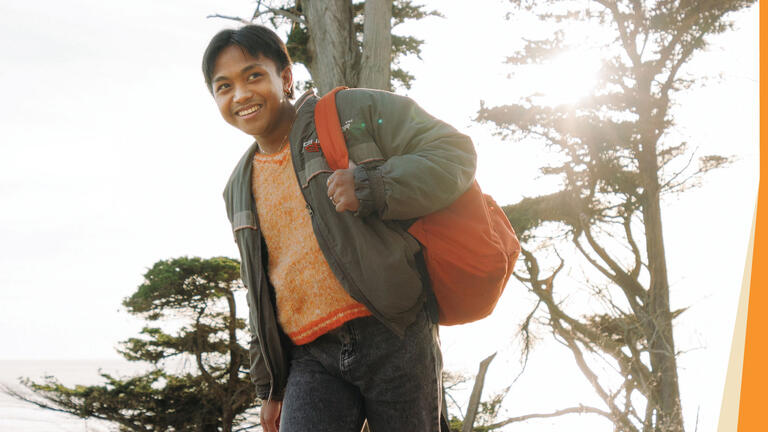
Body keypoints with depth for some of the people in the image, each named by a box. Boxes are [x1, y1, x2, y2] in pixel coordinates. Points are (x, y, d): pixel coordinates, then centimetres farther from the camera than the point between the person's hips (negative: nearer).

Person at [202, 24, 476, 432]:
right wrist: (269, 386, 23)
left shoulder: (356, 112, 1)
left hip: (393, 338, -3)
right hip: (311, 357, 4)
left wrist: (371, 187, -19)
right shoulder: (239, 190, 18)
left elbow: (454, 152, -5)